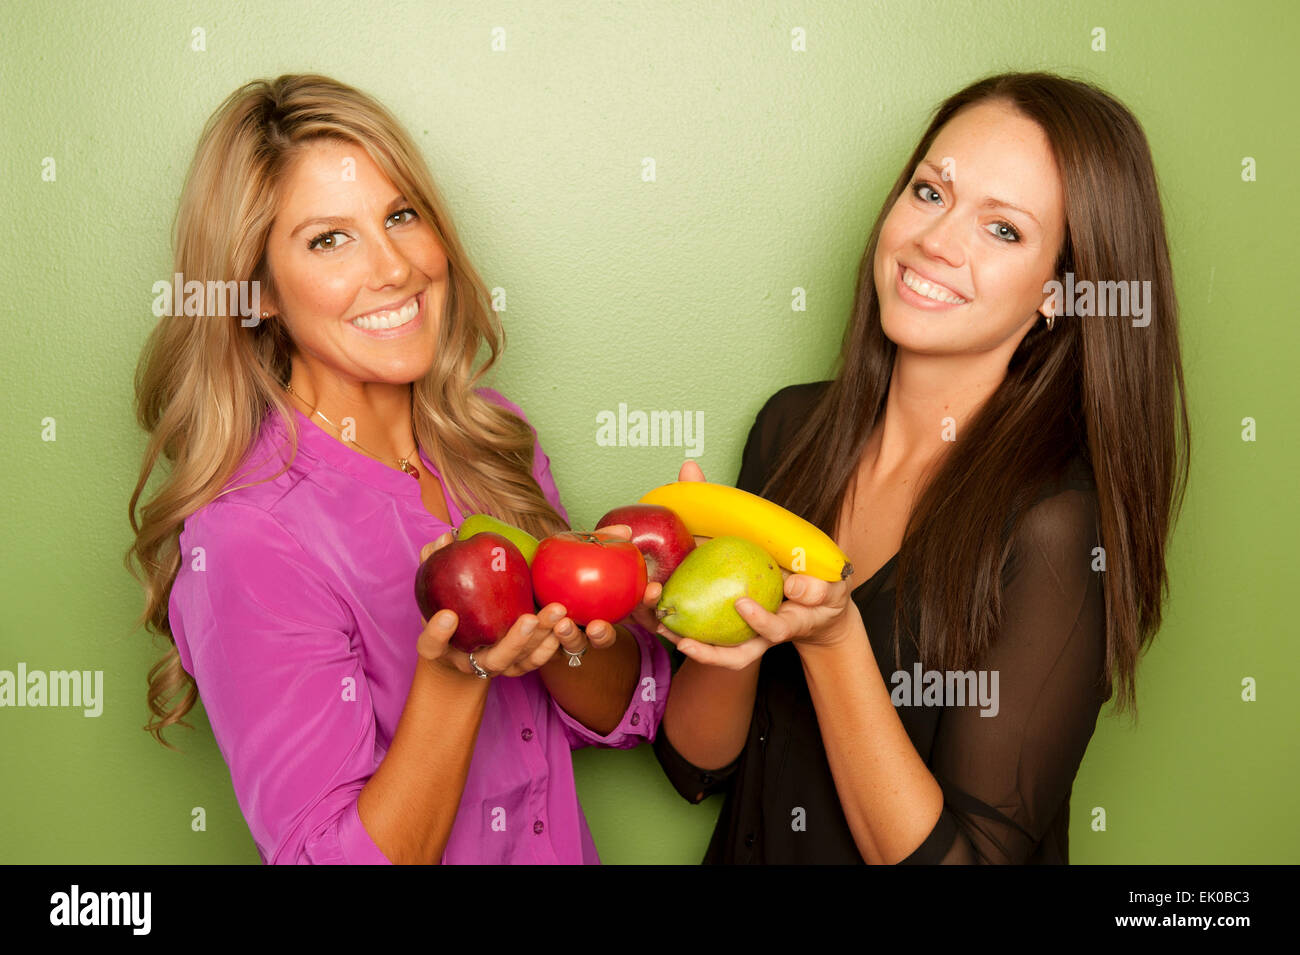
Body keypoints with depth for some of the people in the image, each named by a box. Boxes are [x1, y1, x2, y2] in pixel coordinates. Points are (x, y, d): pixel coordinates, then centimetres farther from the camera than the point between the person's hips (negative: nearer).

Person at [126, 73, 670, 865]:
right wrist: (453, 673, -31)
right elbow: (346, 855, -20)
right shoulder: (246, 540, -22)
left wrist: (568, 633, -21)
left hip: (561, 844, 4)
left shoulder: (490, 434, -7)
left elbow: (621, 715, -3)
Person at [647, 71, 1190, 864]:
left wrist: (830, 641, -25)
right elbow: (696, 766, -1)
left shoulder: (1057, 526, -17)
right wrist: (729, 645, -19)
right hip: (747, 850, 4)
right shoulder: (793, 426, -4)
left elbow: (964, 856, -16)